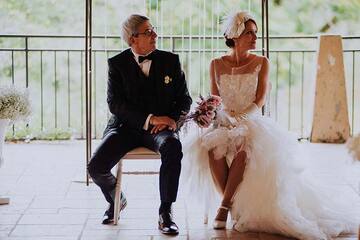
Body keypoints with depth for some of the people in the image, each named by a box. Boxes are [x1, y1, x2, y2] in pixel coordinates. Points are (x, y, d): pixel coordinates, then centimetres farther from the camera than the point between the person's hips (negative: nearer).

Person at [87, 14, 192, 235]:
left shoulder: (170, 61, 7)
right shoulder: (117, 64, 2)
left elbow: (184, 99, 10)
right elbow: (114, 103, -8)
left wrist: (174, 119, -12)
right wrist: (149, 119, -19)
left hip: (162, 127, 0)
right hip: (126, 126, 0)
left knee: (173, 148, -37)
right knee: (96, 167, -21)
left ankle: (165, 213, -25)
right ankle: (116, 199, 16)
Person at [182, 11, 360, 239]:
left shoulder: (261, 63, 5)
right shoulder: (217, 64, 9)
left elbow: (260, 101, -2)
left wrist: (240, 118, -17)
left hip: (252, 122, -1)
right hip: (223, 122, 1)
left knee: (243, 147, -38)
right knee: (212, 147, -35)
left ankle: (225, 206, -29)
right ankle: (235, 206, -23)